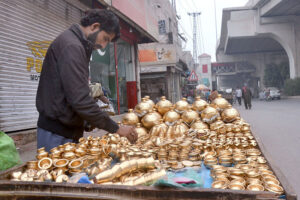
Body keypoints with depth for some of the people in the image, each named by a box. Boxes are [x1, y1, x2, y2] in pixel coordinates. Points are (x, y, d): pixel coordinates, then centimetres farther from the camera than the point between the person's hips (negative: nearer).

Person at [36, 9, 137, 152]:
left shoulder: (76, 44, 15)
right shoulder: (71, 46, -17)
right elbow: (80, 100, -24)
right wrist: (116, 128, -18)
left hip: (67, 129, 10)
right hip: (57, 133, -10)